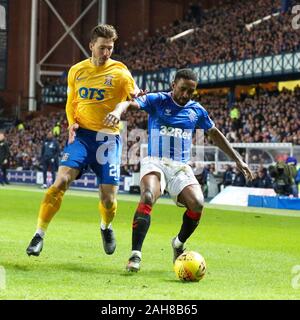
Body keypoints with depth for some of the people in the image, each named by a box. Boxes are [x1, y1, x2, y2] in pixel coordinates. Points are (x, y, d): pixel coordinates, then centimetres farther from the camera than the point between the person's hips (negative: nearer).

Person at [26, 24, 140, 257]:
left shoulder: (119, 71, -2)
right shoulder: (77, 71, 7)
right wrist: (72, 122, -1)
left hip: (108, 138, -1)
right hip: (81, 135, 1)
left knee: (109, 198, -4)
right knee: (62, 180, -21)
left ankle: (106, 227, 32)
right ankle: (39, 235, -13)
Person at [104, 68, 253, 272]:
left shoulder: (197, 110, 13)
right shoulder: (157, 100, 0)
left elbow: (215, 134, 26)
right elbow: (131, 102, -16)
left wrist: (237, 160, 24)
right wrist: (118, 110, -41)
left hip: (181, 167, 3)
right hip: (155, 162, -3)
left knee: (197, 203, -21)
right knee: (148, 197, -32)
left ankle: (179, 244, 8)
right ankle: (135, 255, -31)